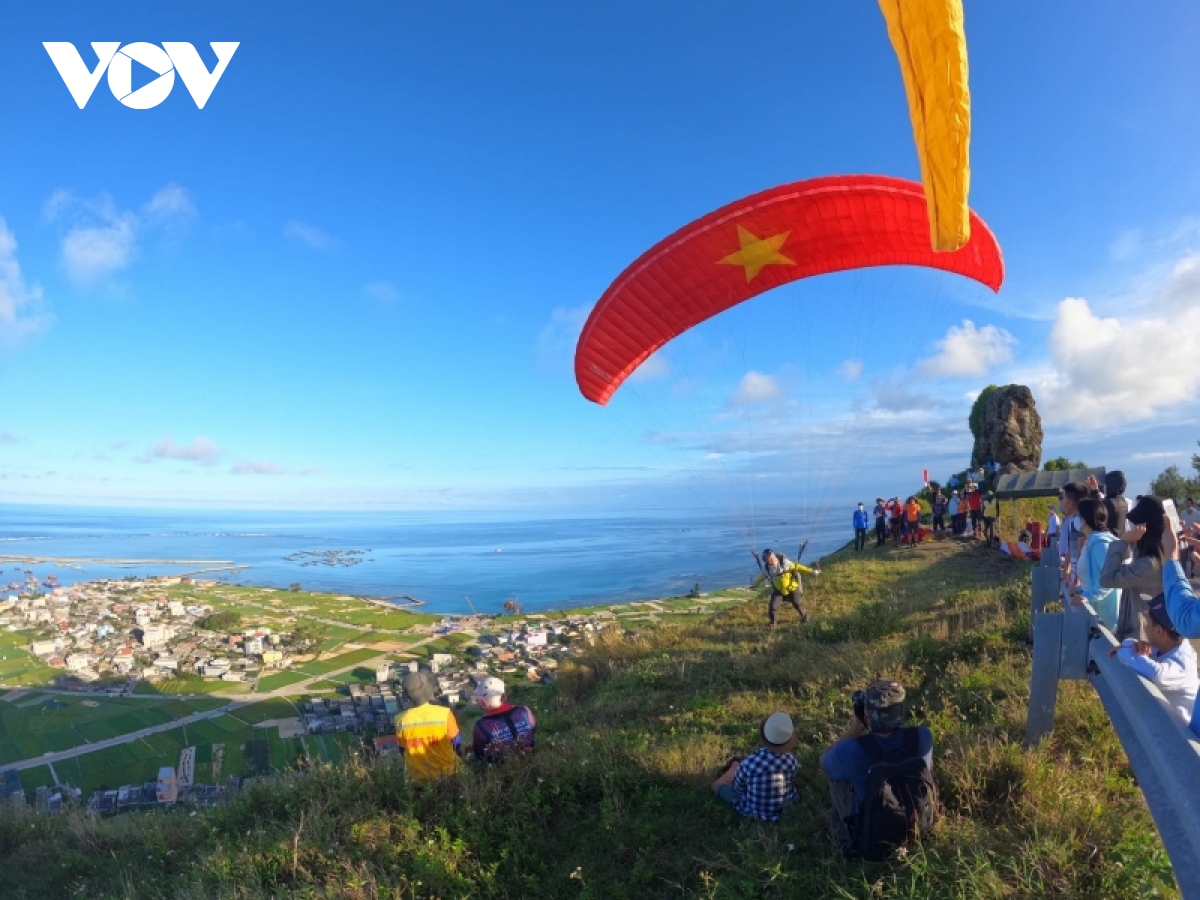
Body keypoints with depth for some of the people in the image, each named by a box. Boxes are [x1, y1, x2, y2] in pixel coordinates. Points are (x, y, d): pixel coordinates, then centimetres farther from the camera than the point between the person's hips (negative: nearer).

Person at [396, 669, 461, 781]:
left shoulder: (401, 720, -19)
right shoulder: (444, 714, -26)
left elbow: (403, 750, -2)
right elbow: (456, 743, -10)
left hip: (418, 775, 2)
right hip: (445, 772, -2)